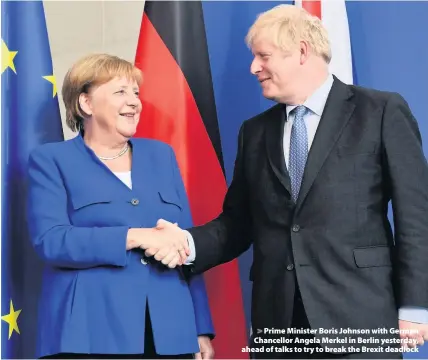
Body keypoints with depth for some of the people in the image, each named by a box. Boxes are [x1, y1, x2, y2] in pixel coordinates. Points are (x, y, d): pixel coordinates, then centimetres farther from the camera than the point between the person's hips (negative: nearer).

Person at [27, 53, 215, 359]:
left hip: (170, 333, 4)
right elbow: (50, 241, -11)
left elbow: (186, 245, 14)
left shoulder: (161, 155, 16)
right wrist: (134, 236, -18)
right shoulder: (52, 160, 4)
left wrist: (202, 328, 8)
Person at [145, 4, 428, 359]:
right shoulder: (255, 131, 15)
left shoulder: (382, 111, 0)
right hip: (277, 320, 4)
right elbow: (238, 223, 12)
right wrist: (188, 242, -6)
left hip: (359, 317, -4)